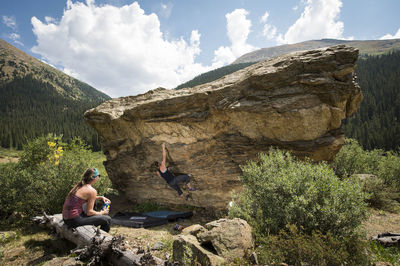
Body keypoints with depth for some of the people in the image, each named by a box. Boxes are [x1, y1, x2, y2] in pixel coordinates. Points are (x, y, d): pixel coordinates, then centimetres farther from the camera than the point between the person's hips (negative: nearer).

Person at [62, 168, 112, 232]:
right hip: (74, 220, -9)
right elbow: (89, 212, -13)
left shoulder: (79, 185, 8)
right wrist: (101, 213, 5)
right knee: (107, 219, -4)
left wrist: (100, 197, 17)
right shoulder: (92, 191, -16)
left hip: (66, 218, 9)